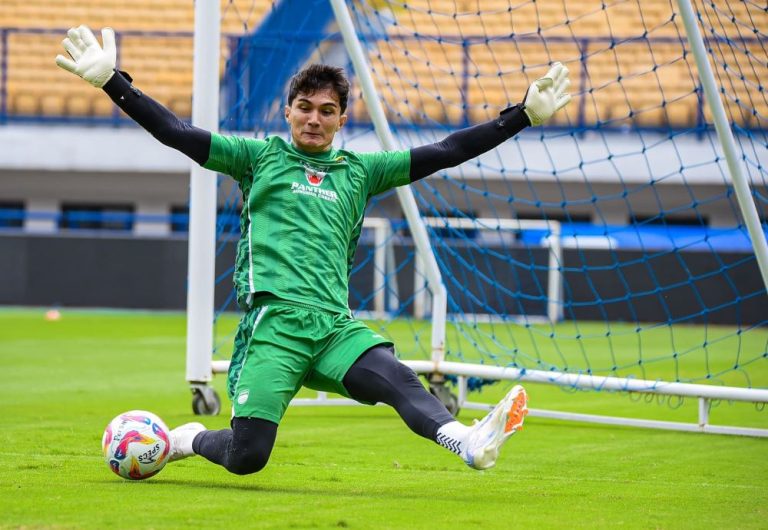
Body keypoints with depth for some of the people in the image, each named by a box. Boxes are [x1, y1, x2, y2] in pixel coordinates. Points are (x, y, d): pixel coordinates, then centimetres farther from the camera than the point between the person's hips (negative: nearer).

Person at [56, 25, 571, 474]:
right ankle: (189, 439, 21)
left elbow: (443, 153, 18)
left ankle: (468, 442, -53)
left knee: (396, 377, -29)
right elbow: (175, 132, 6)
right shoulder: (260, 156, 13)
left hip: (335, 325, 2)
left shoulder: (359, 171, 20)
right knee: (246, 458, -12)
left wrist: (525, 114, 13)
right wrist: (110, 79, -3)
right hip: (274, 320, -2)